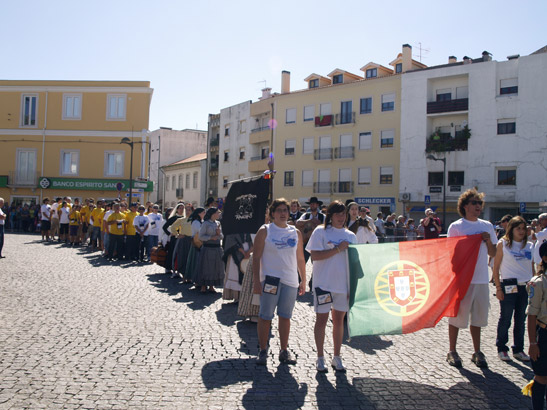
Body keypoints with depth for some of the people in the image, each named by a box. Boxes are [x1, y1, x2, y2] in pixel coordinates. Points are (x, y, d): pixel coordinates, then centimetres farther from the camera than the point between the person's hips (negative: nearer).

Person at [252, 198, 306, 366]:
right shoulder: (265, 231, -1)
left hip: (290, 281, 4)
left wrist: (303, 281, 14)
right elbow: (256, 258, -4)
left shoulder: (296, 232, 11)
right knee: (265, 316, 1)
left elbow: (300, 259, 16)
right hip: (270, 279, -3)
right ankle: (263, 351, 13)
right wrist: (256, 281, -11)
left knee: (285, 317, 10)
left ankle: (284, 351, 20)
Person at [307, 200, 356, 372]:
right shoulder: (320, 232, -3)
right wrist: (338, 249, -17)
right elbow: (315, 255, -13)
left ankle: (337, 357, 23)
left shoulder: (350, 235, 10)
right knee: (321, 319, 3)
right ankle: (320, 357, 16)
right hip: (324, 283, -4)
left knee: (339, 320, 11)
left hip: (343, 284, 4)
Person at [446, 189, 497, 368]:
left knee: (478, 316, 12)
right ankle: (452, 352, 15)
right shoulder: (456, 226, -4)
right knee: (457, 314, 3)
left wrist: (488, 240, -5)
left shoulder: (487, 226, 10)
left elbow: (492, 254, 13)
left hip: (481, 279, 5)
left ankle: (477, 352, 23)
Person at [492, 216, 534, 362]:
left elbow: (532, 267, 15)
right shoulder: (503, 244, -3)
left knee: (521, 320, 11)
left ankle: (518, 349, 23)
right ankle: (502, 349, 17)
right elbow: (496, 267, -4)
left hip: (525, 287, 4)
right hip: (509, 286, -4)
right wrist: (498, 288, -9)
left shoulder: (529, 245, 9)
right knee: (505, 319, 4)